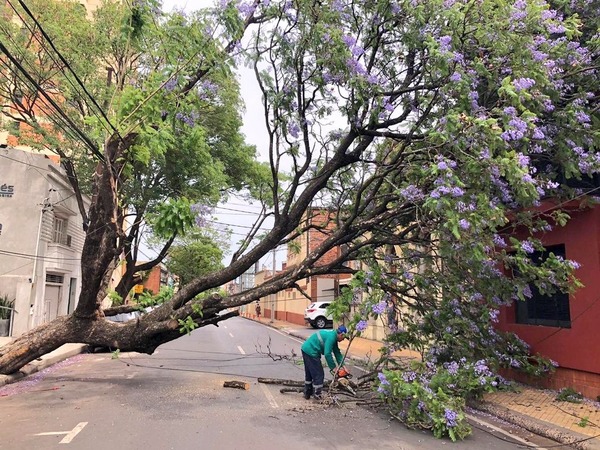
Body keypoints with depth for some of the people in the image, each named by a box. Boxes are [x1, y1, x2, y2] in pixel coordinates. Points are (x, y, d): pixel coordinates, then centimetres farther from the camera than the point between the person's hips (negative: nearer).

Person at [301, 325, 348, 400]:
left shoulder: (333, 336, 11)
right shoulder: (331, 337, -20)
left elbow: (337, 352, 14)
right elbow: (327, 354, -23)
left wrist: (341, 365, 8)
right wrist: (333, 367, -13)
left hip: (306, 349, 10)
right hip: (311, 352, -10)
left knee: (309, 374, 20)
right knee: (318, 374, 1)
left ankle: (307, 394, 31)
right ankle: (318, 395, 11)